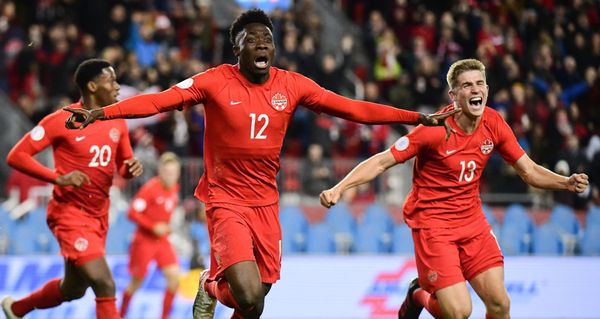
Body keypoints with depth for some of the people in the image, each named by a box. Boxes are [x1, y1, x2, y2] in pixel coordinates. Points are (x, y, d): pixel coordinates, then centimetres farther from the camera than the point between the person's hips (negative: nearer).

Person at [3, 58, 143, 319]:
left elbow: (123, 164, 19)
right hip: (70, 213, -8)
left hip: (99, 216, 8)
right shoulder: (62, 120, -13)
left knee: (72, 290, 20)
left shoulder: (117, 122, 6)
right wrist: (59, 178, -24)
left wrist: (132, 168, -7)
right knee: (105, 285, -20)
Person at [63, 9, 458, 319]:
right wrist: (101, 113, -31)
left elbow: (351, 108, 1)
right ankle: (211, 287, 15)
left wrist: (418, 118, -3)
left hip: (266, 202, 4)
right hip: (226, 199, -4)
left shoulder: (292, 85, 0)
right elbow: (160, 100, -18)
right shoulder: (215, 82, -10)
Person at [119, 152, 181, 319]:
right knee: (137, 281, 2)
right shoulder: (150, 188, -18)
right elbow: (132, 213, -19)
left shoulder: (174, 188, 4)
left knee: (174, 276, -10)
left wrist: (166, 227, 9)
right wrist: (154, 227, -22)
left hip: (162, 240, 6)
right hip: (144, 240, -6)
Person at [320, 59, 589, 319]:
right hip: (433, 223, -5)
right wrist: (338, 188, -27)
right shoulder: (435, 129, -19)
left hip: (473, 220, 5)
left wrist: (567, 182, -13)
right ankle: (420, 296, 20)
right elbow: (382, 162, -16)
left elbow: (529, 172, 4)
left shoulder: (494, 124, -4)